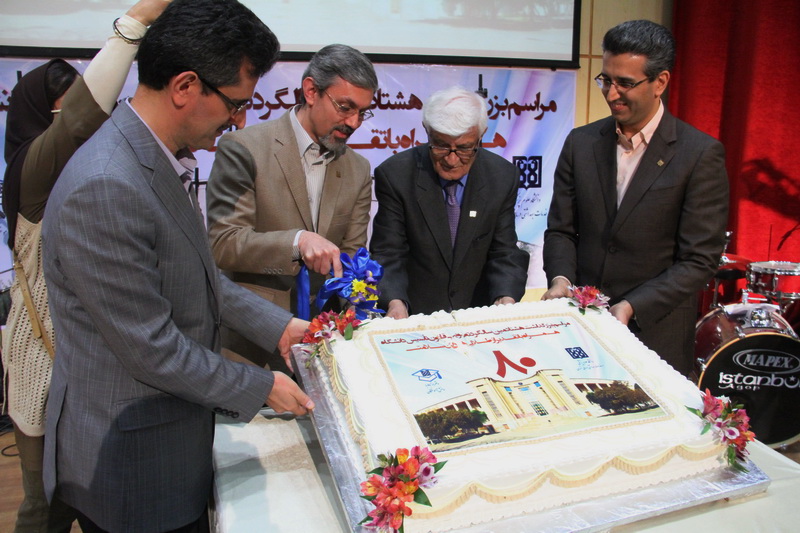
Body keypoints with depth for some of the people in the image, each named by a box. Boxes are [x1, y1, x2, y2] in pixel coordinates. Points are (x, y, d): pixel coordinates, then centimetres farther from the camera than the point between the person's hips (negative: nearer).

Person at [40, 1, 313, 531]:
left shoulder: (164, 159, 2)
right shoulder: (102, 189, -29)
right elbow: (152, 348, -25)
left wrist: (278, 325, 5)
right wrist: (260, 387, -13)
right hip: (132, 464, -8)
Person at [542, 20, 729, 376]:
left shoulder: (701, 154, -9)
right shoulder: (581, 143, 3)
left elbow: (699, 260, -10)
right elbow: (561, 229, 5)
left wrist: (632, 307, -20)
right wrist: (560, 278, -13)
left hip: (656, 332, -3)